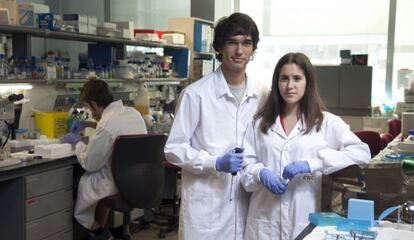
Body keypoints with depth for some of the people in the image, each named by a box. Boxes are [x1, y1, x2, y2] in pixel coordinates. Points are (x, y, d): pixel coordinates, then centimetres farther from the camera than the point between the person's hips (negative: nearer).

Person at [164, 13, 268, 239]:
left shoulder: (262, 94, 5)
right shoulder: (196, 93, -9)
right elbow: (173, 149, -8)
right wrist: (216, 162, -19)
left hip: (246, 202, 4)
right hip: (205, 207, -4)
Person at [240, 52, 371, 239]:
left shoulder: (327, 122, 1)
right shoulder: (260, 122, 9)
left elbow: (362, 152, -11)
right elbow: (246, 164, 7)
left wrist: (311, 164, -21)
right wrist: (260, 173, -15)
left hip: (308, 220, -2)